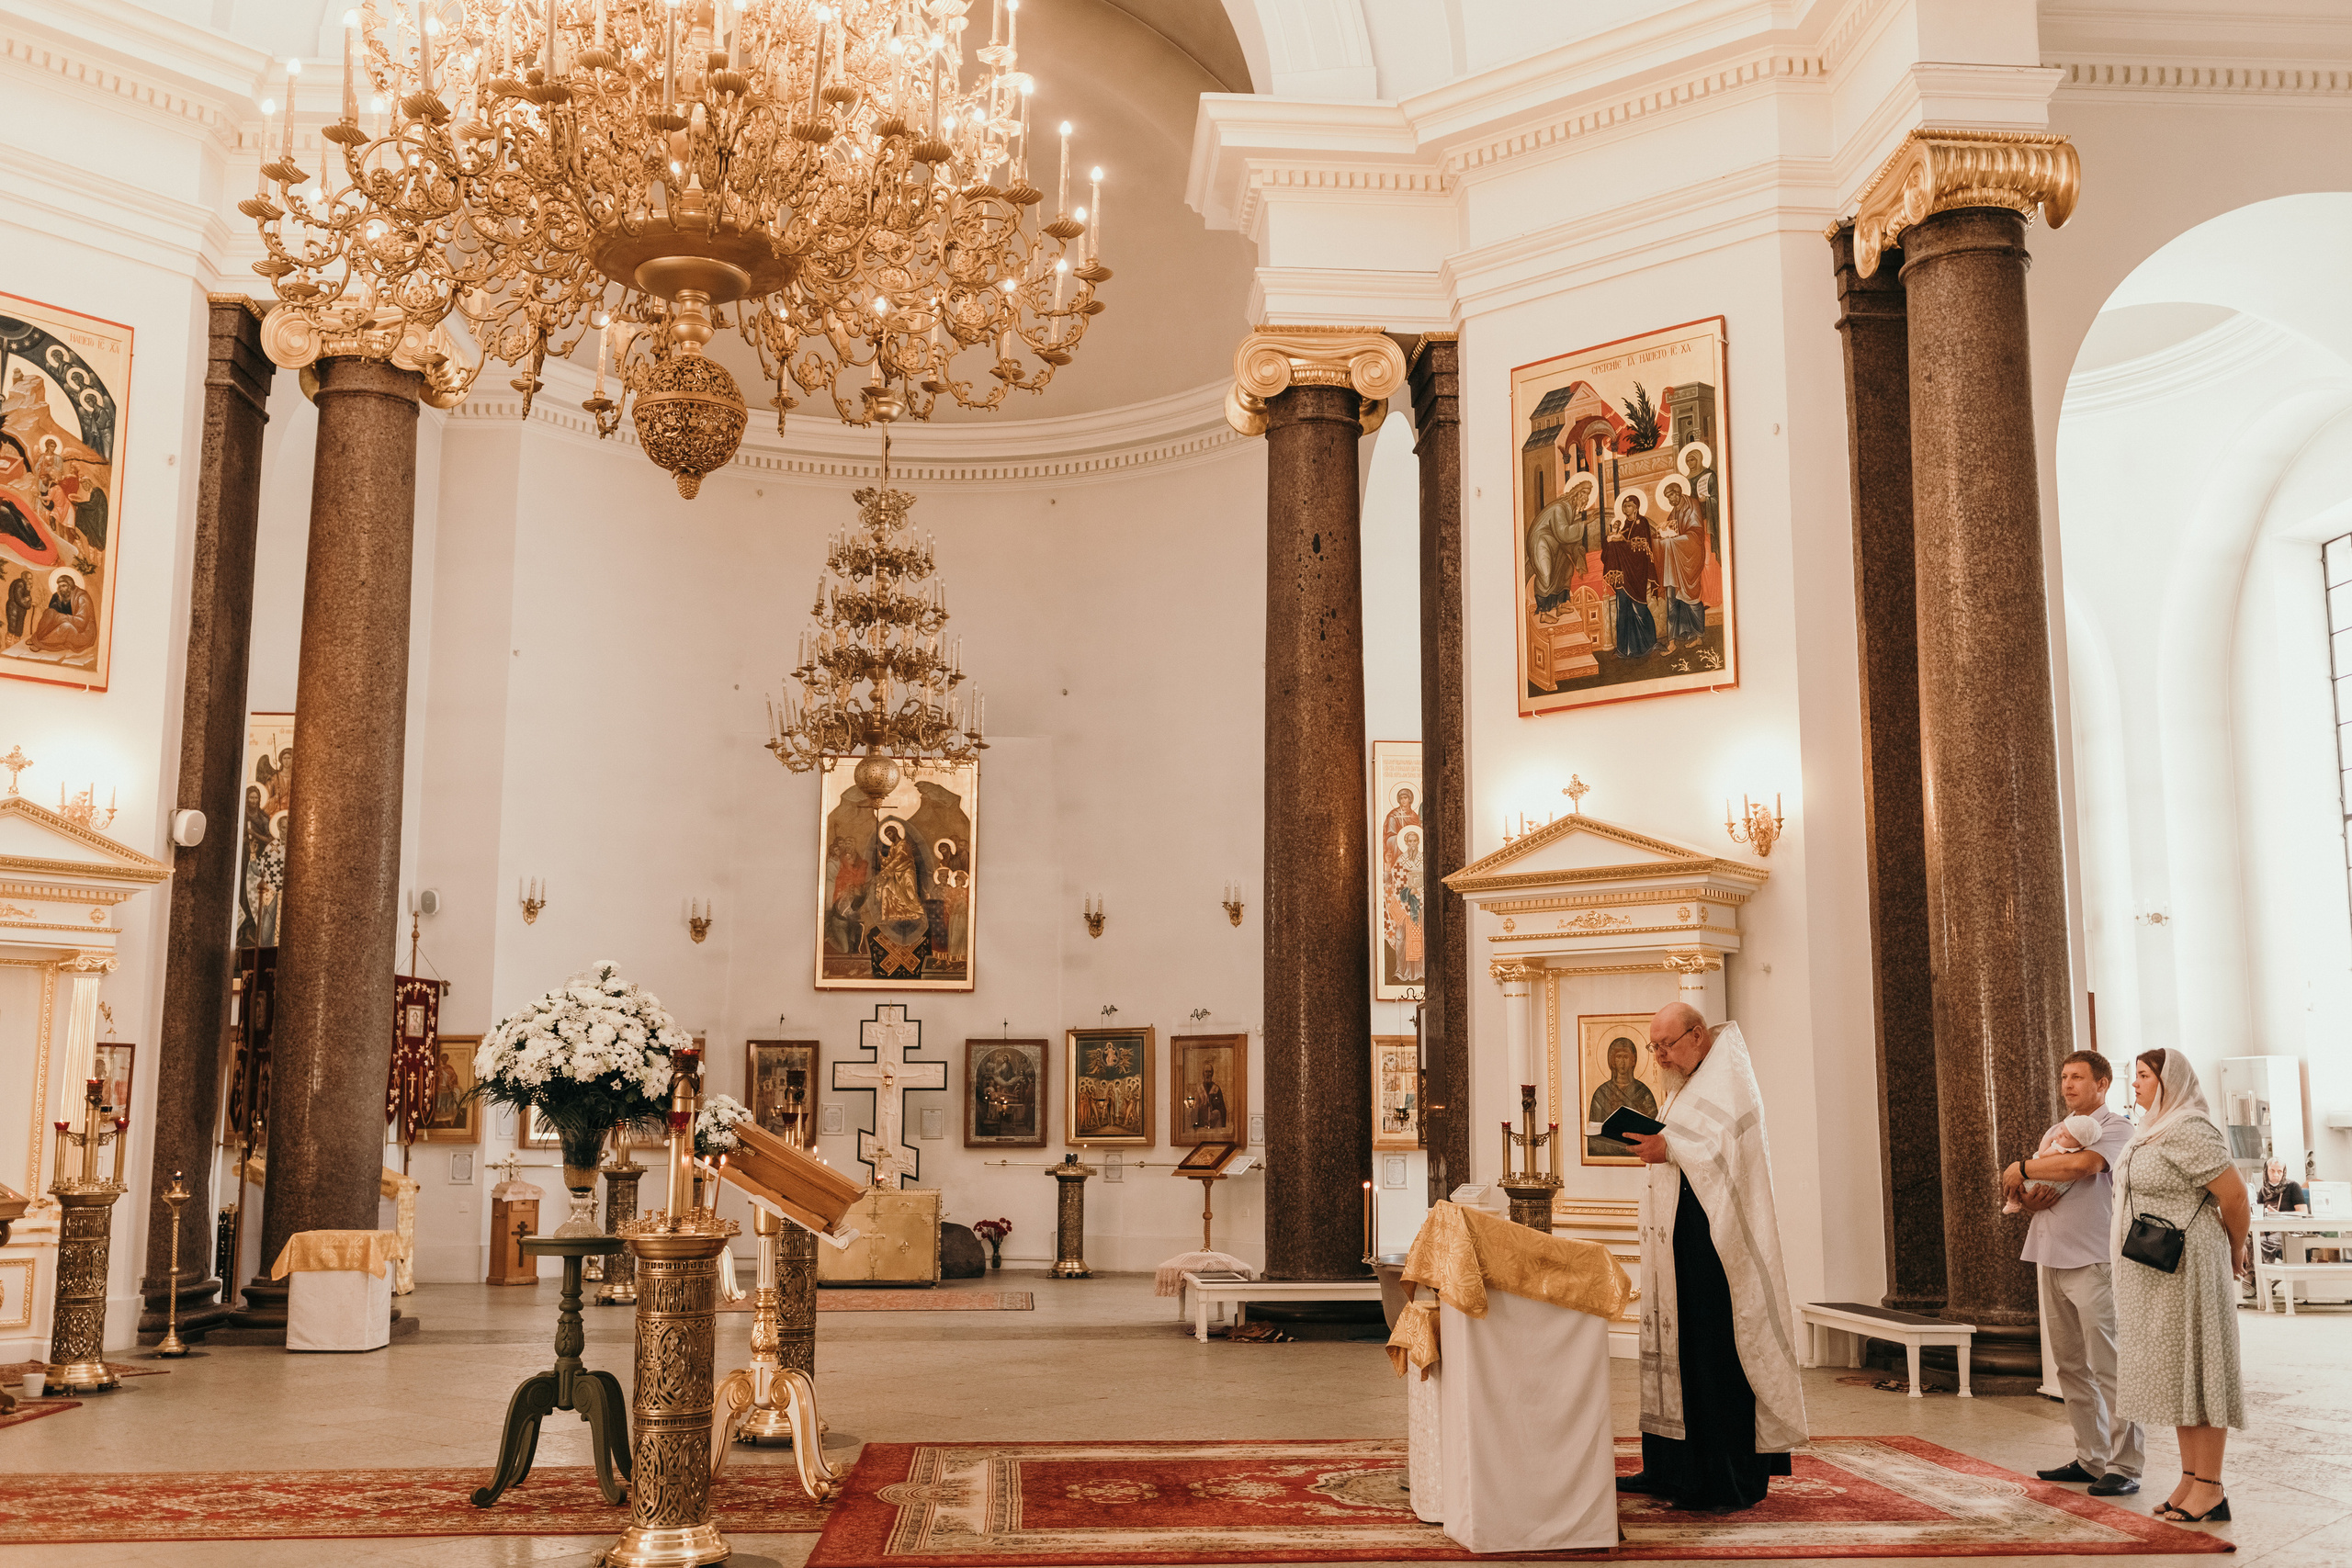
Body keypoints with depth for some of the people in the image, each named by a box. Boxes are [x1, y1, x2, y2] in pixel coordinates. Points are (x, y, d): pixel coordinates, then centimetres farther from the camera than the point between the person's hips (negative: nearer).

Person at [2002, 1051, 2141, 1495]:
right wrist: (2027, 1198, -5)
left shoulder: (2115, 1128, -2)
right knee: (2070, 1365, 9)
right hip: (2051, 1258, 7)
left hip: (2094, 1260, -7)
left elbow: (2082, 1164, -21)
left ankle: (2124, 1465, -2)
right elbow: (2016, 1194, 19)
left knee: (2108, 1365, -7)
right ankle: (2090, 1459, 15)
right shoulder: (2054, 1133, 21)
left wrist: (2023, 1168, -8)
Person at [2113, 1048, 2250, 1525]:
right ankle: (2189, 1478, 19)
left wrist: (2235, 1252, -3)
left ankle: (2210, 1488, 1)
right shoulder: (2152, 1133, 15)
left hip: (2186, 1267, -10)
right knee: (2173, 1373, 12)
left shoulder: (2187, 1133, -16)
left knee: (2194, 1369, -5)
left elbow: (2235, 1195, -16)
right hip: (2153, 1272, 10)